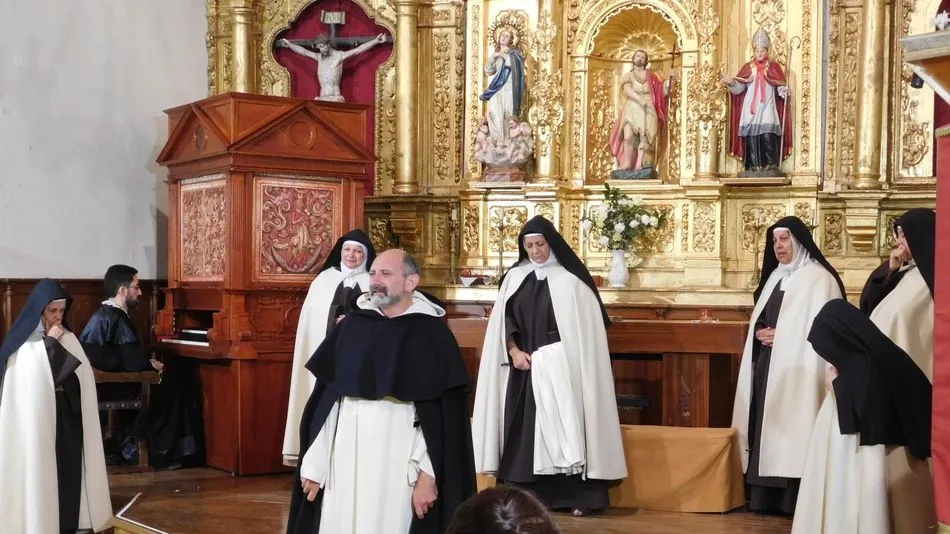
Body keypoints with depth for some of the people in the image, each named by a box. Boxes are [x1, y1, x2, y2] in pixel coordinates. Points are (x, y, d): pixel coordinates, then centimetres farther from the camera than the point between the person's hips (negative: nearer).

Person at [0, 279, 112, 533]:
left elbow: (85, 374, 8)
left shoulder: (68, 338, 10)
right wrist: (49, 344, -14)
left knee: (70, 467, 6)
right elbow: (32, 377, -18)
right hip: (38, 416, -5)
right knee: (40, 468, -3)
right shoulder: (24, 342, -6)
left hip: (69, 415, 5)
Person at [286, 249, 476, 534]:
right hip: (345, 462, 4)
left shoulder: (432, 334, -4)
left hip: (396, 466, -3)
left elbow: (443, 415, -8)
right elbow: (325, 397, 7)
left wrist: (428, 476, -14)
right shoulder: (351, 325, 7)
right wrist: (314, 465, 4)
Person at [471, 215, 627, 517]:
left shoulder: (570, 278, -3)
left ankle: (578, 494, -2)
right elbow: (503, 321, 8)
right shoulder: (515, 277, 8)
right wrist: (514, 351, -6)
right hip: (524, 365, 4)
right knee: (525, 429, 3)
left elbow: (586, 326, -4)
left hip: (562, 366, -4)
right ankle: (527, 495, 9)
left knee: (566, 428, -6)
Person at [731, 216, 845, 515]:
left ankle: (794, 499, -6)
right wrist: (760, 333, -1)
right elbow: (758, 321, 21)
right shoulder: (775, 277, 18)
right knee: (769, 427, 6)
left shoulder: (818, 279, -7)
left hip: (797, 369, -8)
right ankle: (769, 496, 11)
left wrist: (778, 335, -16)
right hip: (767, 367, 8)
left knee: (791, 426, -10)